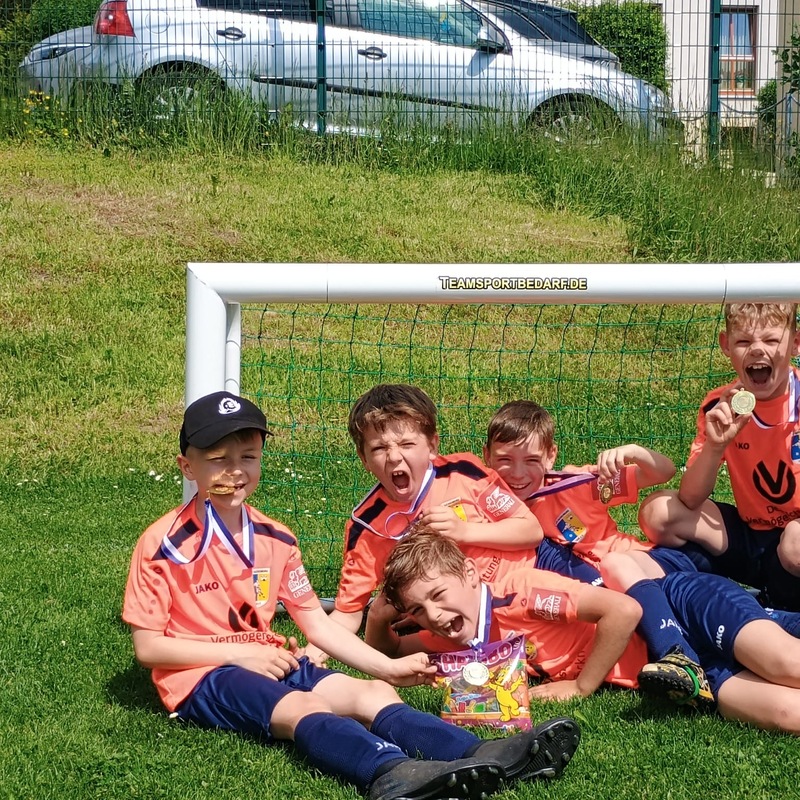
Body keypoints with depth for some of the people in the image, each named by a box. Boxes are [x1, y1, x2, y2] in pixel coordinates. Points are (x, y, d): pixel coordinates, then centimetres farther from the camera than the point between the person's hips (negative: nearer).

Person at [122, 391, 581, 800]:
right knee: (304, 709, -35)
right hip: (201, 677, -7)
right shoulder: (164, 544, -6)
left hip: (270, 662, 7)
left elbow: (317, 623, 14)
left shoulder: (274, 540, 13)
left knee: (374, 693, -19)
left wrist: (387, 666, 2)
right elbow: (147, 647, -6)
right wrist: (240, 653, -13)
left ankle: (481, 757, -44)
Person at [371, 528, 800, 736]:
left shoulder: (521, 589, -20)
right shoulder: (457, 641, 6)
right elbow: (389, 651, 22)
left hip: (683, 602, -6)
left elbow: (624, 610, -26)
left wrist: (582, 687, -14)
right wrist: (380, 617, -2)